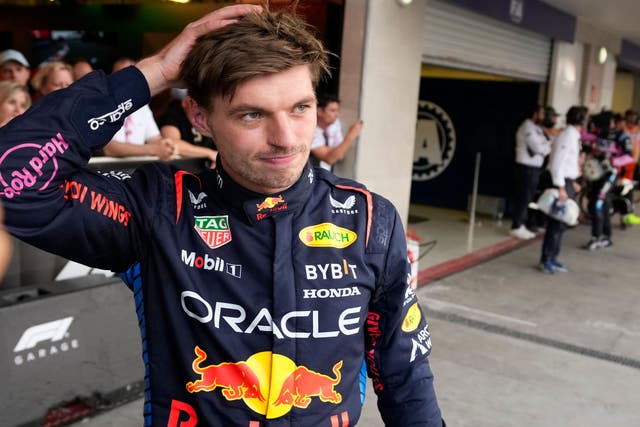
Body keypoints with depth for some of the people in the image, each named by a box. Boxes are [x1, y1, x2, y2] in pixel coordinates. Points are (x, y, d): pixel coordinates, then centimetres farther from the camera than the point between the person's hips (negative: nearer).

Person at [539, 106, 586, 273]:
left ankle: (552, 258, 22)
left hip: (566, 181, 10)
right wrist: (561, 187, -23)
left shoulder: (574, 136, 12)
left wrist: (572, 182, 18)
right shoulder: (567, 136, -16)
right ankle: (546, 260, 4)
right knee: (556, 223, -5)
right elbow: (557, 163, -21)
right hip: (560, 182, -10)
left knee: (561, 223, 14)